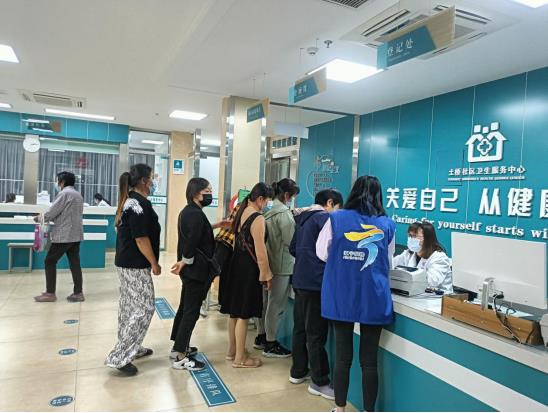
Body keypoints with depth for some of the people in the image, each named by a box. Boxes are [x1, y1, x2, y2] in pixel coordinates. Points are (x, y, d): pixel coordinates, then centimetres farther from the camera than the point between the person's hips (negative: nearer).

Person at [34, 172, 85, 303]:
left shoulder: (64, 193, -11)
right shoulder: (78, 195, 17)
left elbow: (52, 212, -12)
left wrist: (40, 218, 6)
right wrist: (51, 219, 18)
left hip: (64, 235, -8)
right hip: (76, 234, 8)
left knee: (50, 261, 4)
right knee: (75, 263, 7)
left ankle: (50, 293, 8)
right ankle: (78, 293, 6)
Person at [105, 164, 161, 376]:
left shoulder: (128, 200, 12)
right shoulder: (140, 203, -19)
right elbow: (141, 238, -22)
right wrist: (154, 263, -14)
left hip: (126, 262, 10)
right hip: (136, 265, -10)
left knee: (129, 306, 17)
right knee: (144, 309, -4)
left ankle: (131, 348, 29)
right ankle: (119, 356, -1)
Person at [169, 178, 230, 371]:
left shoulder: (188, 211, 11)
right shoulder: (196, 214, -21)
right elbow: (192, 243, -26)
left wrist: (214, 226, 23)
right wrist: (184, 261, -13)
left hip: (190, 269, 11)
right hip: (196, 269, -11)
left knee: (185, 307, 19)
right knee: (192, 312, -2)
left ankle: (178, 347, 31)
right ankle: (180, 357, 6)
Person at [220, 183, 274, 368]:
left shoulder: (241, 213, 9)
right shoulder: (258, 219, -17)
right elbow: (260, 250, -19)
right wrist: (266, 274, -11)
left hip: (237, 264, 9)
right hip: (249, 269, -9)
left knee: (234, 311, 18)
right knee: (243, 315, 2)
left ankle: (232, 350, 32)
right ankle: (240, 358, 14)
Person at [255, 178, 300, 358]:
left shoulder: (268, 210, 9)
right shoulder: (284, 213, -17)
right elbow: (291, 241, -17)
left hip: (268, 263, 9)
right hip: (281, 266, -9)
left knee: (265, 302, 18)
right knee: (276, 305, 2)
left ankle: (261, 337, 31)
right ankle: (270, 344, 12)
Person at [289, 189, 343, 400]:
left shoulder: (303, 218, 15)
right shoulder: (323, 217, -11)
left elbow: (293, 248, 19)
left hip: (300, 279, 9)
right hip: (315, 282, -9)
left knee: (300, 328, 16)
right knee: (316, 334, -1)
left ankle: (298, 372, 27)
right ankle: (319, 383, 9)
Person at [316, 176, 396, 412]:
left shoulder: (336, 219, -6)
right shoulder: (387, 225, -2)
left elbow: (322, 254, 4)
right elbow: (388, 263, 10)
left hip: (341, 298, 0)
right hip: (374, 300, 0)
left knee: (342, 357, 12)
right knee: (369, 361, 11)